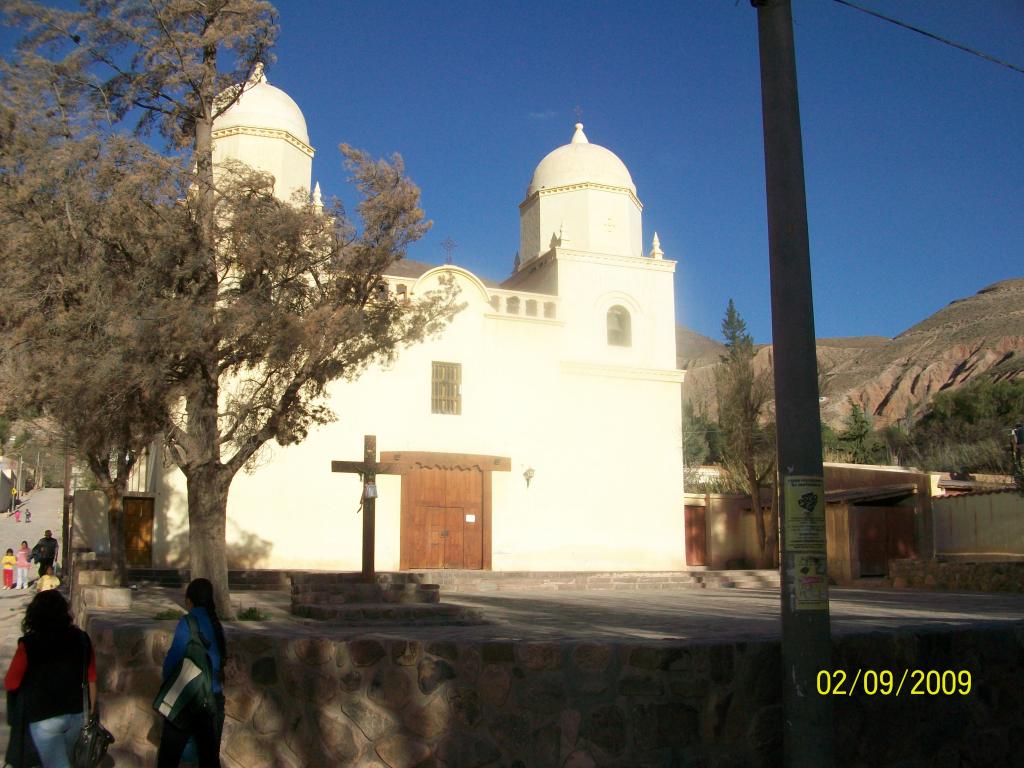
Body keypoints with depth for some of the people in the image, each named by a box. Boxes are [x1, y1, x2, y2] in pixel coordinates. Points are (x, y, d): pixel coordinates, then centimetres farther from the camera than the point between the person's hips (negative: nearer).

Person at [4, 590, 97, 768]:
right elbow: (91, 680, 1)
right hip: (78, 714, 5)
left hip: (45, 717, -4)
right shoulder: (81, 638, -4)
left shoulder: (29, 644, -15)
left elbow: (10, 684, -5)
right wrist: (90, 714, 13)